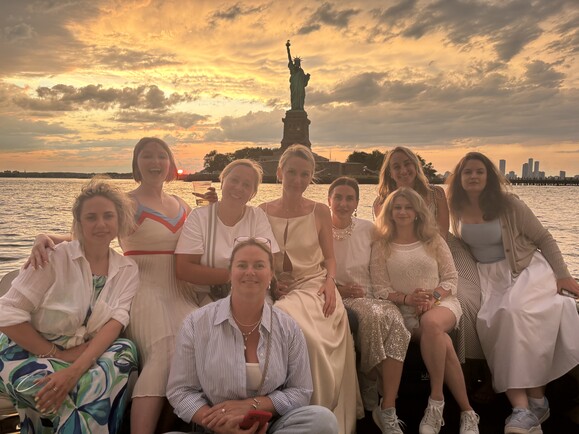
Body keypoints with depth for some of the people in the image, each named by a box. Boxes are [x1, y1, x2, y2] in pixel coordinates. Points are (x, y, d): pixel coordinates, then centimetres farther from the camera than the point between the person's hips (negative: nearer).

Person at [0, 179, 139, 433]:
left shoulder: (127, 270, -1)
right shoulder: (55, 257, -11)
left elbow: (116, 323, -14)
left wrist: (75, 370, -29)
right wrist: (58, 354, -16)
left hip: (87, 355, 4)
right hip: (30, 353, -4)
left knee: (125, 349, -26)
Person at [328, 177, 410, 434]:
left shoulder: (368, 229, 9)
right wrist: (337, 289, -12)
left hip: (372, 296, 3)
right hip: (337, 299, -3)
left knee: (393, 319, -32)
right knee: (374, 315, -35)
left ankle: (387, 410, -28)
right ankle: (368, 382, -10)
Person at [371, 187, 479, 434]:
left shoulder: (434, 240, 11)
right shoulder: (381, 247, 7)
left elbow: (451, 279, 7)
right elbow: (380, 289, 1)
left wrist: (433, 296, -14)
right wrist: (407, 298, -17)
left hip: (441, 302, 1)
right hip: (405, 311, 0)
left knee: (431, 323, -38)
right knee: (443, 343, -32)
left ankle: (436, 402, -26)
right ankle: (467, 412, -18)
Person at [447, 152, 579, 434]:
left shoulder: (508, 204, -7)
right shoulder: (457, 210, 4)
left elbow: (544, 239, -1)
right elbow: (460, 244, 21)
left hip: (528, 269, -3)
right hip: (491, 277, 3)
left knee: (514, 312, -34)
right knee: (489, 321, -27)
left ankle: (535, 400, -22)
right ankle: (521, 406, -31)